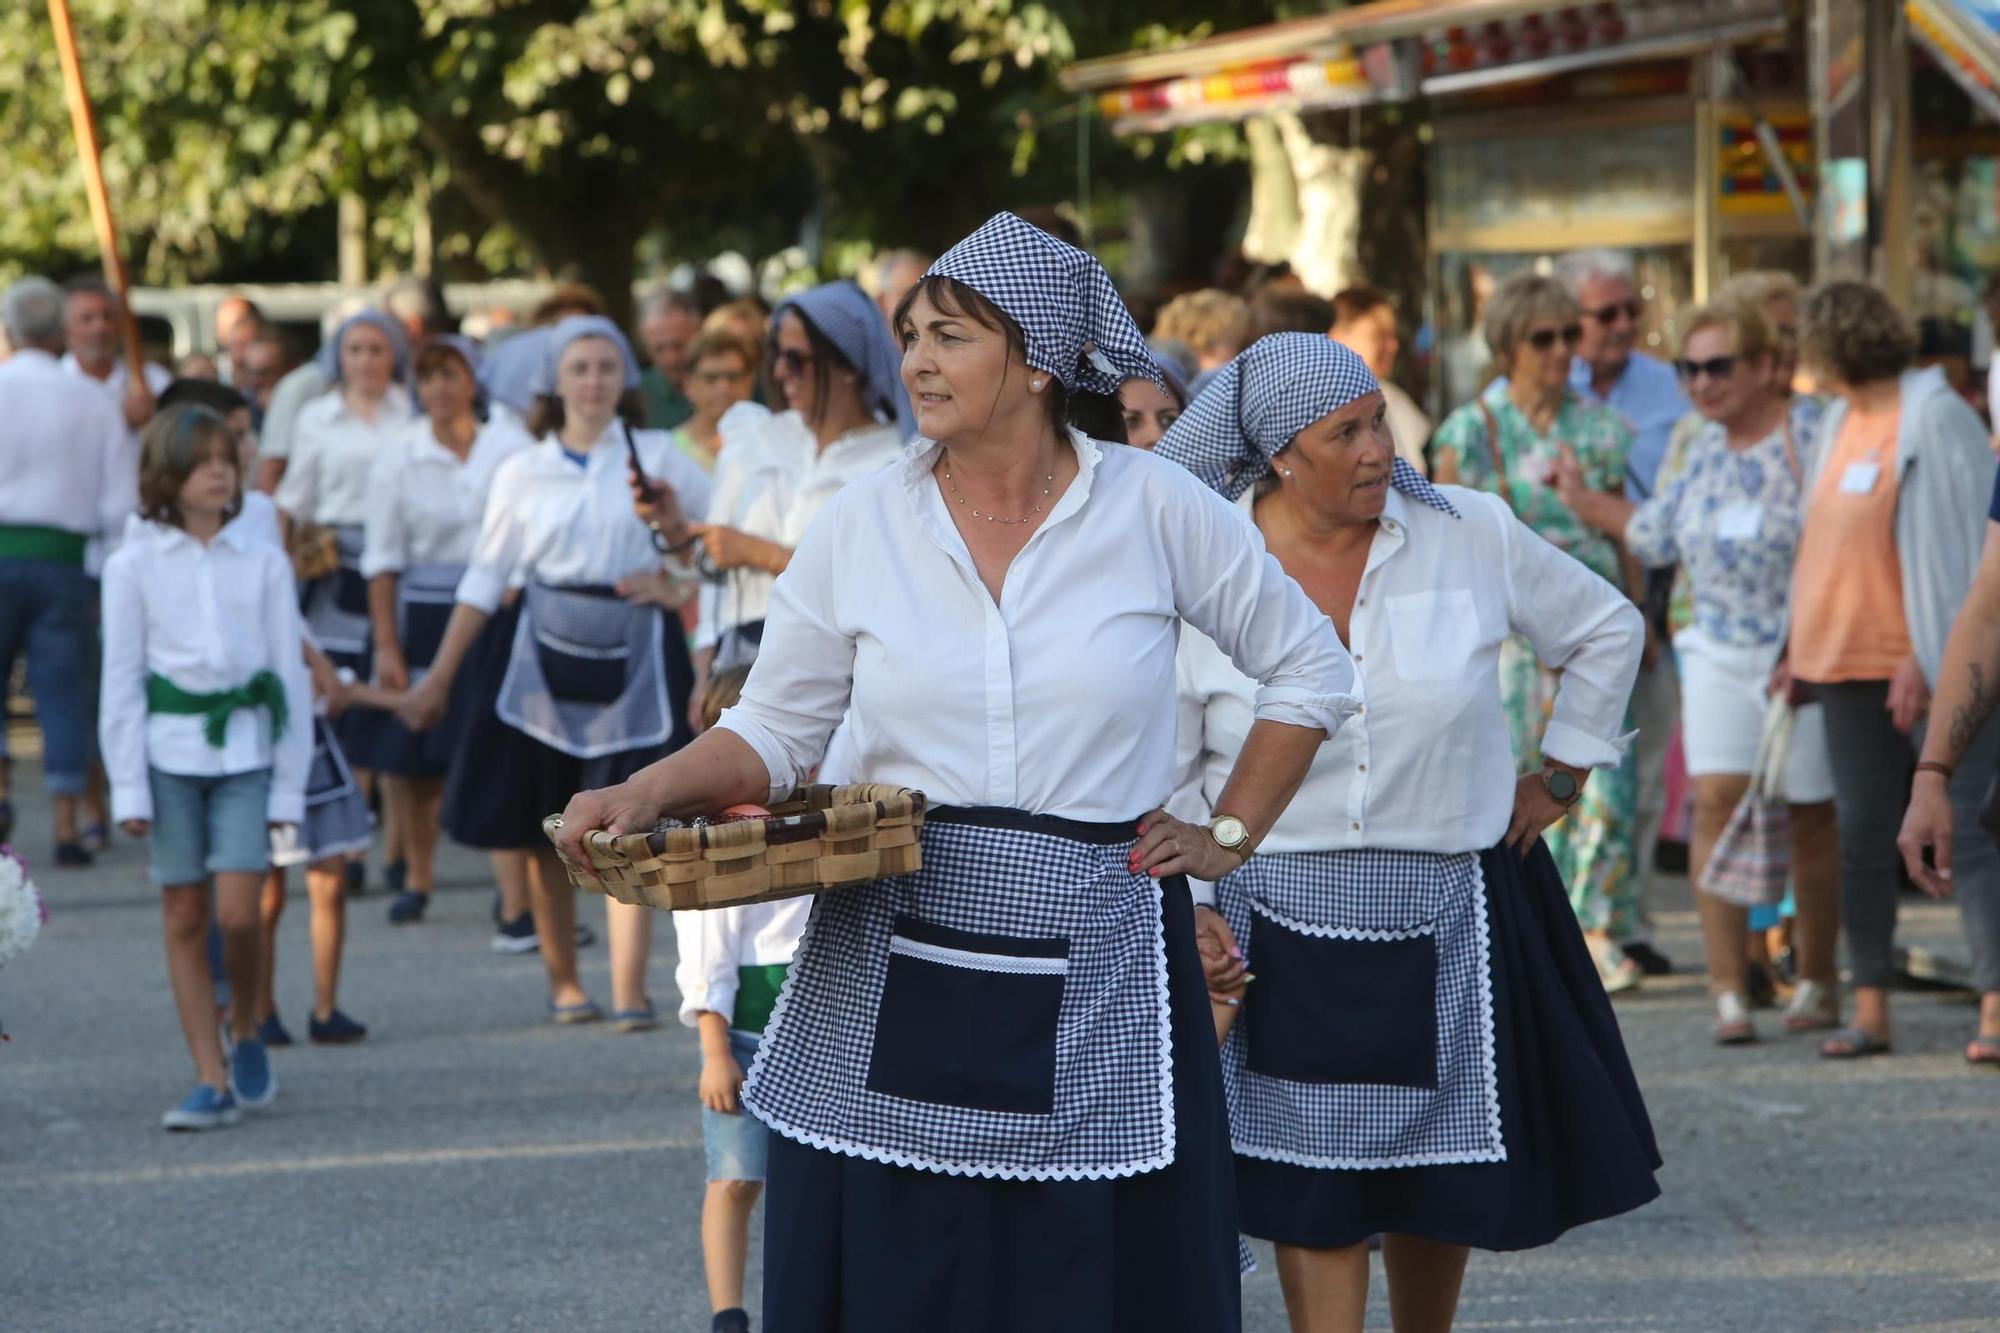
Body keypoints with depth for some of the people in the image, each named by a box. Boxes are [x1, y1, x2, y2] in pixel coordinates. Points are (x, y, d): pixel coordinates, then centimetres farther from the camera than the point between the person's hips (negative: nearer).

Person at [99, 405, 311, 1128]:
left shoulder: (263, 563, 5)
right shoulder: (134, 566, 2)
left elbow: (290, 675, 7)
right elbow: (120, 681, 3)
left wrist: (288, 785, 3)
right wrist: (128, 788, -2)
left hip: (245, 750, 0)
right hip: (169, 751, 0)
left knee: (238, 913, -10)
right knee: (184, 918, 2)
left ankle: (246, 1032, 17)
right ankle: (212, 1081, 7)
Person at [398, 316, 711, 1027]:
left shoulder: (657, 457, 6)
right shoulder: (524, 473, 7)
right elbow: (484, 579, 10)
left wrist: (680, 532, -13)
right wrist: (438, 679, 9)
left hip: (633, 650, -1)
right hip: (545, 649, 1)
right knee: (546, 828, 4)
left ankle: (630, 989, -14)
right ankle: (563, 981, 17)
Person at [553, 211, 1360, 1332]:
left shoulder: (1155, 510, -1)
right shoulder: (861, 526, 3)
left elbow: (1313, 669, 10)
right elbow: (776, 730, 6)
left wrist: (1230, 834, 5)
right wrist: (648, 797, -10)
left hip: (1092, 971, -1)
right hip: (895, 965, 2)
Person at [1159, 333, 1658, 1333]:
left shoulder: (1471, 536, -3)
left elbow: (1605, 631, 13)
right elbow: (1169, 773, 2)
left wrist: (1562, 775, 12)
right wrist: (1186, 907, -6)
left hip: (1451, 911, 2)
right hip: (1283, 920, -2)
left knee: (1443, 1179, 9)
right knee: (1312, 1185, -4)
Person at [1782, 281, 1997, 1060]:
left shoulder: (1932, 419, -10)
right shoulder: (1841, 422, 14)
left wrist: (1927, 659, -19)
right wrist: (1802, 648, 15)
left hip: (1924, 664, -8)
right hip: (1847, 660, 8)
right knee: (1862, 837, 7)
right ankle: (1870, 1010, 11)